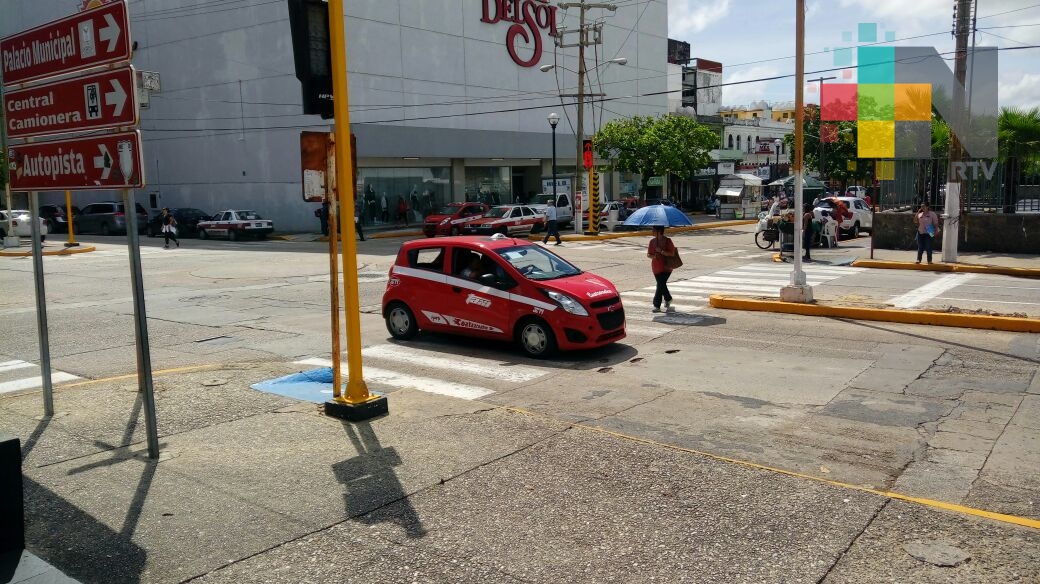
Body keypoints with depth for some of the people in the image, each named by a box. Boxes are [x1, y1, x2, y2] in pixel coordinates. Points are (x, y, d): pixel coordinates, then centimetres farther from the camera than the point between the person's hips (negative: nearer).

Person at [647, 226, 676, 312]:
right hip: (656, 268, 5)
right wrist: (653, 256, -11)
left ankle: (657, 305, -3)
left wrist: (661, 251, -22)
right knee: (662, 285, 10)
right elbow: (648, 254, 11)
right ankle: (668, 299, 29)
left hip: (666, 267, -5)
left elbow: (672, 253, -12)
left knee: (660, 285, -14)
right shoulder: (652, 241, 8)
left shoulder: (667, 241, -6)